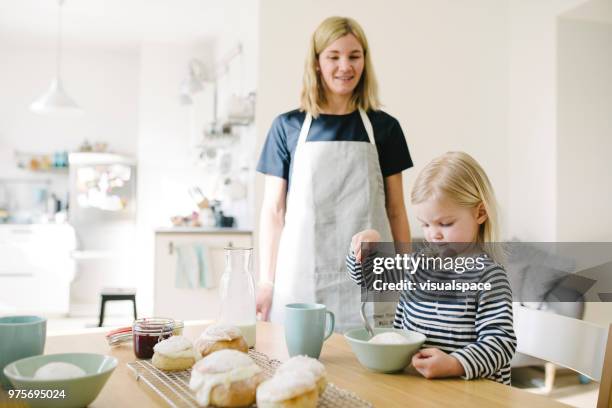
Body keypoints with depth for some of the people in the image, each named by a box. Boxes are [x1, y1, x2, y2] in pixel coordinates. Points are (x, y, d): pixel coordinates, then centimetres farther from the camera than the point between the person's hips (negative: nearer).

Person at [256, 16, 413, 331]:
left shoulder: (384, 127, 7)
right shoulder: (287, 127, 4)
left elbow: (395, 211, 9)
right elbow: (273, 210, 5)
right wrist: (266, 282, 1)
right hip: (300, 281, 0)